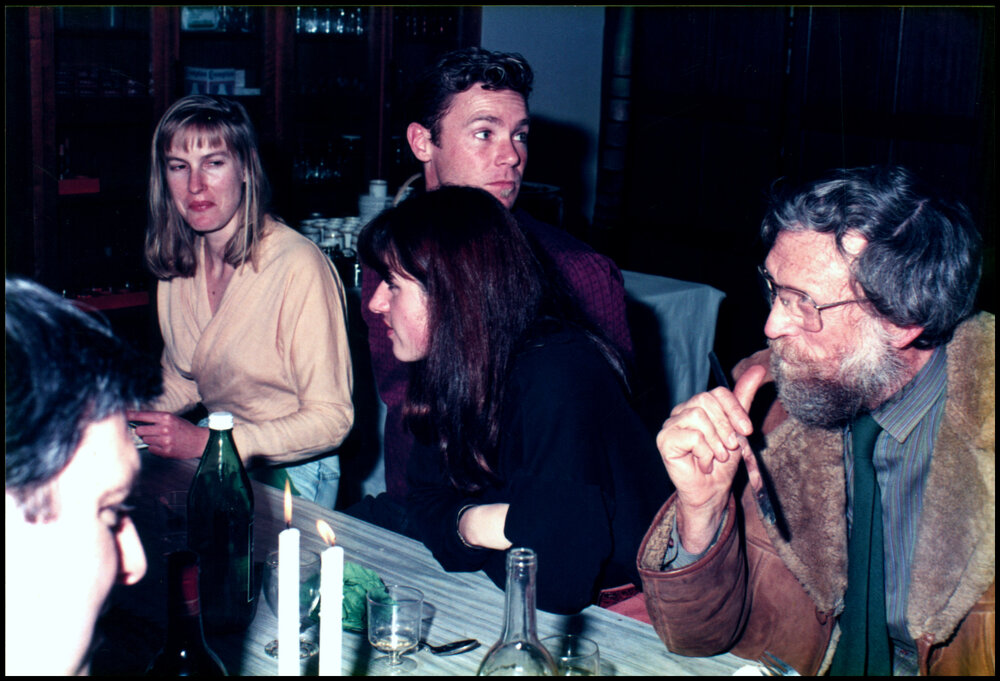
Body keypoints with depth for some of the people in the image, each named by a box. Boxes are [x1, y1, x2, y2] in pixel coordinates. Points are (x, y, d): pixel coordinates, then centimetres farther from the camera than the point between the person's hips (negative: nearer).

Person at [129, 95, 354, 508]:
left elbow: (331, 419, -18)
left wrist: (205, 442, -24)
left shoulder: (299, 266, -21)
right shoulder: (176, 263, 3)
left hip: (290, 473, -6)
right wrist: (128, 416, -3)